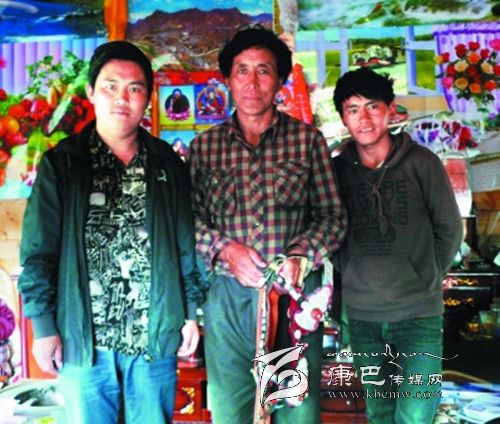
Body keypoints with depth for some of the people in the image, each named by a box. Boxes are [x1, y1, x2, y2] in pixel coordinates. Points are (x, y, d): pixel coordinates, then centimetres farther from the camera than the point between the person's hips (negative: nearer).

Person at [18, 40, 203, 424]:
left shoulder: (168, 164, 5)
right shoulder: (61, 164, -1)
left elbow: (186, 245, 7)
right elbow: (38, 253, -2)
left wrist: (190, 313, 5)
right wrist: (44, 327, -5)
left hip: (156, 337, 2)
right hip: (84, 339, -1)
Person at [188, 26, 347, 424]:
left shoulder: (308, 139, 4)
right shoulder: (204, 146, 8)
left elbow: (333, 216, 2)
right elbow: (189, 217, 4)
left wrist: (300, 257, -15)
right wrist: (224, 248, -14)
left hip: (295, 292, -1)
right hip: (228, 297, 1)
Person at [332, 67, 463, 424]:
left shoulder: (422, 163, -7)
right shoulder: (336, 170, -1)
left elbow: (449, 228, 3)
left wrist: (428, 279, 6)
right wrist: (358, 278, 6)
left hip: (418, 312, -2)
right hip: (361, 314, 3)